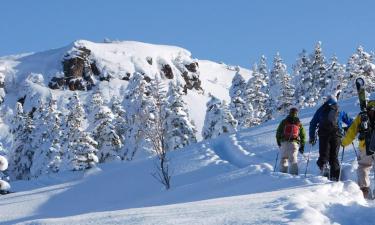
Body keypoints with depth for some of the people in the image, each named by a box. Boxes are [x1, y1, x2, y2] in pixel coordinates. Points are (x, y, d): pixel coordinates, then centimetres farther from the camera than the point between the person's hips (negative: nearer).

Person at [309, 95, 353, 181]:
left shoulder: (320, 110, 18)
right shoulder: (340, 111, 19)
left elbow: (313, 124, 14)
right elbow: (350, 122, 18)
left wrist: (312, 137, 16)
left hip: (324, 135, -1)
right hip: (336, 135, 1)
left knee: (323, 154, 0)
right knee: (334, 156, 5)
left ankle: (323, 165, -31)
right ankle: (334, 176, -4)